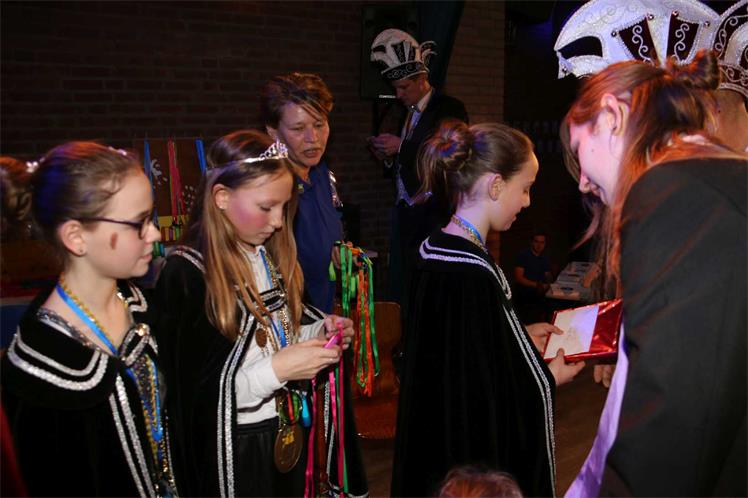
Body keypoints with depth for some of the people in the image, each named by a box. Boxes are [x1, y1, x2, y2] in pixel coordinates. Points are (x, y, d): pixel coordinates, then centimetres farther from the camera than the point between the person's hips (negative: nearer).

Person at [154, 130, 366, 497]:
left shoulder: (273, 255, 2)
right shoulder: (185, 275, -21)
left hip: (291, 434, 7)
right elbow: (191, 395, -21)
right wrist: (276, 370, -25)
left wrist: (317, 331, -1)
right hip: (233, 450, -7)